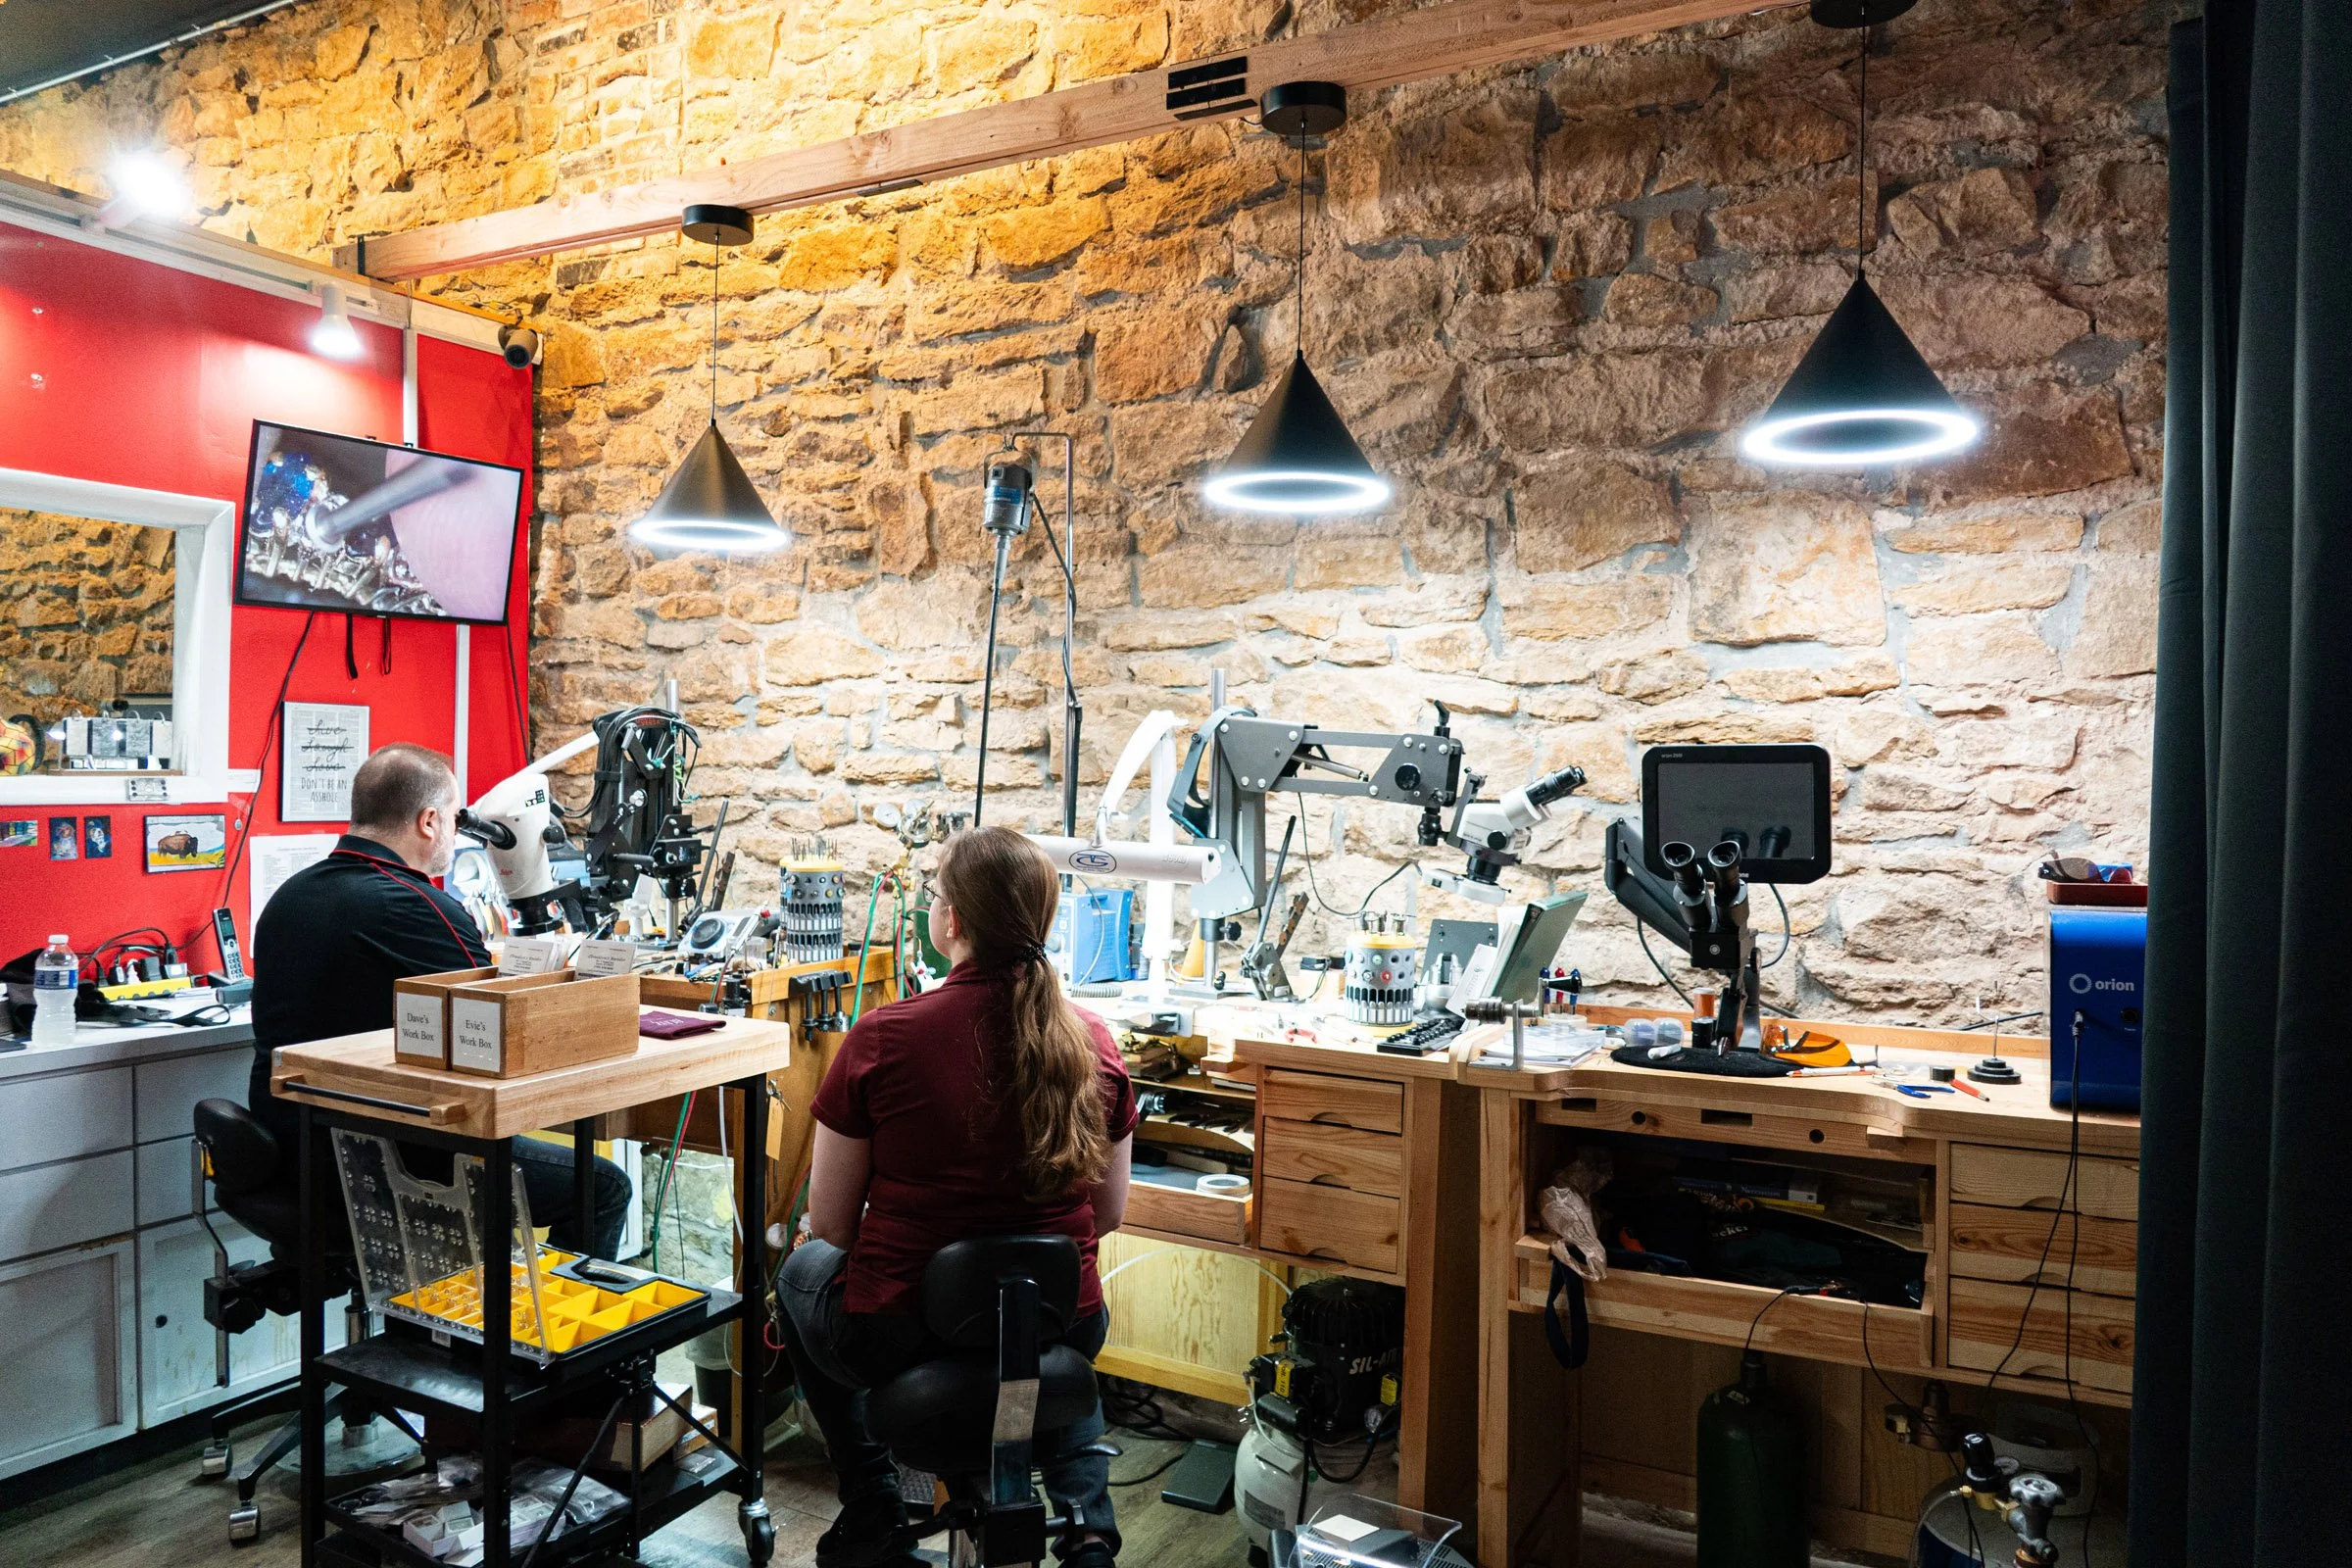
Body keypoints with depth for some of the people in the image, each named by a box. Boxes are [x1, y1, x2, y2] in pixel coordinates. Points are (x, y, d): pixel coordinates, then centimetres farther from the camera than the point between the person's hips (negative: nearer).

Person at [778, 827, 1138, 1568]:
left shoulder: (880, 1038, -17)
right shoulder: (1093, 1044, -8)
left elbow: (830, 1223, -6)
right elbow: (1108, 1214, 3)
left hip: (895, 1339, -2)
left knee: (803, 1267, 31)